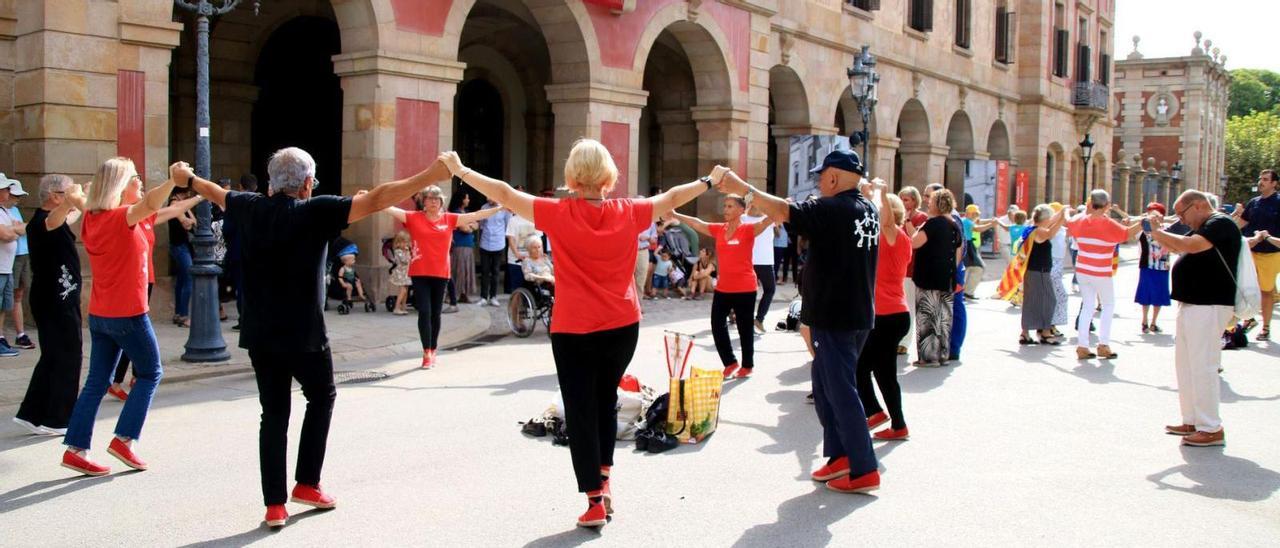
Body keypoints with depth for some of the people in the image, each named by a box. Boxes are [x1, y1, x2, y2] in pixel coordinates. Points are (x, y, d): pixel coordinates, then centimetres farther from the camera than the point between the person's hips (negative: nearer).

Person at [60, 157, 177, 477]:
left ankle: (75, 449, 11)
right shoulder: (122, 218, -18)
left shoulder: (92, 218, 4)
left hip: (99, 315, 7)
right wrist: (172, 180, -51)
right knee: (150, 374, 10)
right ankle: (124, 439, 6)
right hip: (128, 313, -7)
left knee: (97, 381, 12)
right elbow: (149, 205, -40)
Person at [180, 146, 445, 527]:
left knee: (274, 413, 10)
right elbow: (376, 200, -22)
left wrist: (188, 178, 47)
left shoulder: (252, 208, 4)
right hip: (303, 333, -4)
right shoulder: (316, 211, -12)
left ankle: (275, 505, 9)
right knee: (322, 398, 19)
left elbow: (217, 193, 25)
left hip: (260, 334, 5)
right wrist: (433, 175, -26)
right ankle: (307, 484, 19)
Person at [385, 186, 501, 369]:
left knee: (436, 314, 10)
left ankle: (433, 351, 23)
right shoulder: (414, 218, 0)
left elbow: (475, 216, 3)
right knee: (424, 312, -6)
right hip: (420, 273, -2)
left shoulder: (449, 219, 4)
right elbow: (391, 209, -6)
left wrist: (500, 208, 0)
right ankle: (427, 353, -2)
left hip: (441, 274, 2)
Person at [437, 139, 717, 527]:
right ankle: (603, 480, 22)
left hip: (574, 331, -3)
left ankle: (595, 503, 7)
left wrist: (460, 171, 7)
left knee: (580, 412, 6)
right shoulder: (628, 213, -4)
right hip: (622, 328, 3)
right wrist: (710, 181, 27)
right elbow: (671, 198, 11)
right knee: (606, 401, 23)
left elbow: (504, 195, -5)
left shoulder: (559, 214, -11)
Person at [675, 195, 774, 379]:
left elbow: (766, 221, -25)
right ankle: (730, 363, 22)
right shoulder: (719, 229, 5)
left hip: (744, 289, -5)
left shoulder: (748, 229, -10)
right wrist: (675, 215, 3)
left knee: (744, 328, 6)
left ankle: (747, 365, 23)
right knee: (717, 325, 7)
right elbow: (697, 224, 7)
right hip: (722, 288, 6)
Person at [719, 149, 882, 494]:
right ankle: (839, 455, 21)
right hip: (859, 314, 9)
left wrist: (742, 188, -14)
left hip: (833, 317, -9)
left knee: (842, 392, -3)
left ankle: (864, 471, 2)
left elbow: (782, 211, -23)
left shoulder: (831, 209, -18)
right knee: (825, 387, 18)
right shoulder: (868, 210, 9)